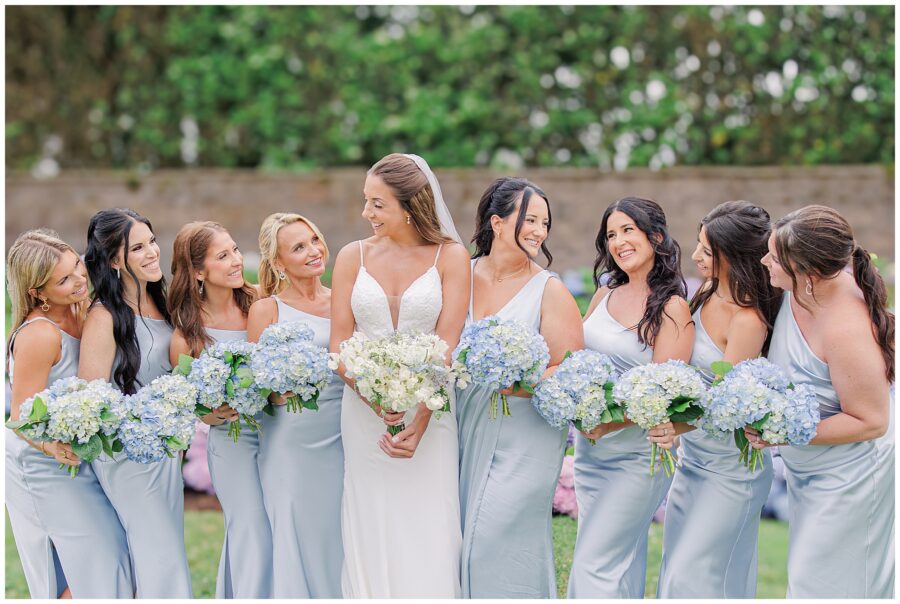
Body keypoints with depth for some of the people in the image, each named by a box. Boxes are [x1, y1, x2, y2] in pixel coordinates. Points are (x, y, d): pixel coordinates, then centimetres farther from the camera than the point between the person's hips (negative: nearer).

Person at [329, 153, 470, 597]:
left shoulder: (450, 257, -1)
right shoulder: (353, 257, 4)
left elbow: (446, 347, -7)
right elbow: (338, 346, 0)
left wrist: (420, 421, -17)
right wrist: (376, 399, -17)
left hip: (429, 413, -2)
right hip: (363, 412, 2)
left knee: (427, 542, -1)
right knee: (369, 539, 4)